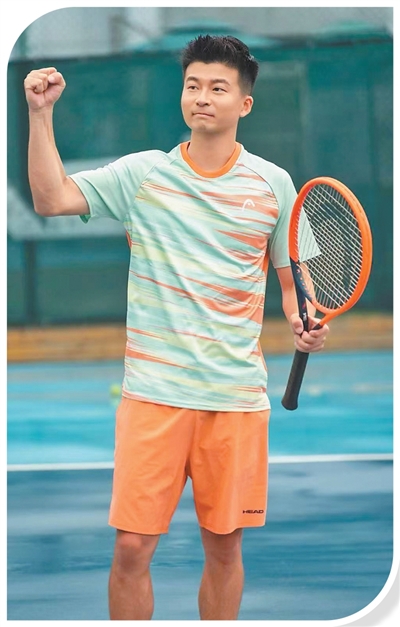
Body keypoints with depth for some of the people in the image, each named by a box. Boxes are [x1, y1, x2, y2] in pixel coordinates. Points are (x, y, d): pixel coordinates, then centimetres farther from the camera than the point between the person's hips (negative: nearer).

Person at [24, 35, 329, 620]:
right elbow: (51, 198, -2)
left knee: (223, 547, 7)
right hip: (154, 391, -1)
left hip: (238, 395, 1)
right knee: (131, 547, -5)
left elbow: (292, 279, 12)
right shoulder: (141, 174, 4)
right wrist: (40, 114, -10)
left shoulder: (273, 184, 5)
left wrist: (305, 323, -8)